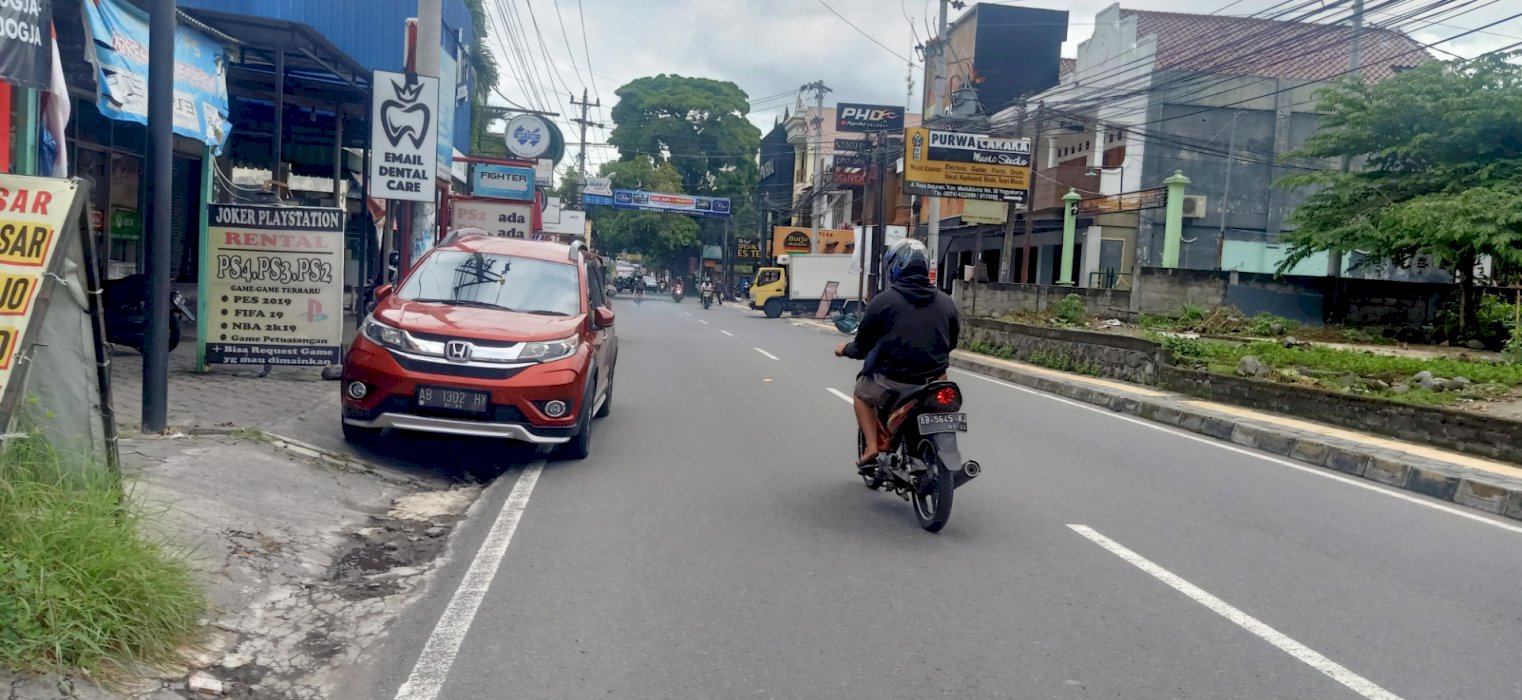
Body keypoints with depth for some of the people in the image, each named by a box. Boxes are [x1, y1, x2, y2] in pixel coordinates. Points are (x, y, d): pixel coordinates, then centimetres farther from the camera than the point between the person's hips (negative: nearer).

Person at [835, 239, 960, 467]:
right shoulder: (946, 302, 2)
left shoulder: (883, 301, -9)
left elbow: (862, 346, 0)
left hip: (893, 382, -3)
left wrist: (845, 349, 22)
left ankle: (871, 446, 11)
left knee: (862, 393, 26)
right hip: (934, 382, 3)